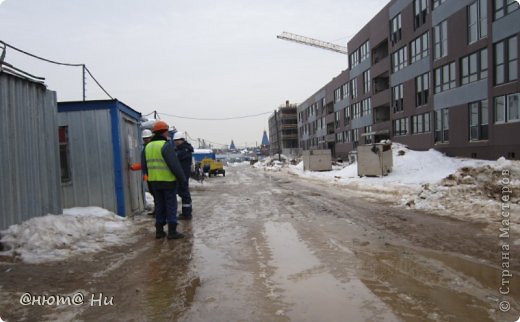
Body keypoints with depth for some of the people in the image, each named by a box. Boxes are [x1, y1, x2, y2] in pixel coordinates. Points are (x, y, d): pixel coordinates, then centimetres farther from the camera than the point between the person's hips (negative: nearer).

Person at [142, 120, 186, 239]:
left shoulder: (147, 147, 10)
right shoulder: (166, 145, -13)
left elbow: (144, 166, 14)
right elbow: (175, 164, -18)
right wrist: (182, 178, -9)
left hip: (154, 182, 7)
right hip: (168, 181, -6)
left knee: (159, 206, 15)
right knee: (171, 206, 2)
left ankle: (159, 231, 19)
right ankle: (172, 232, 4)